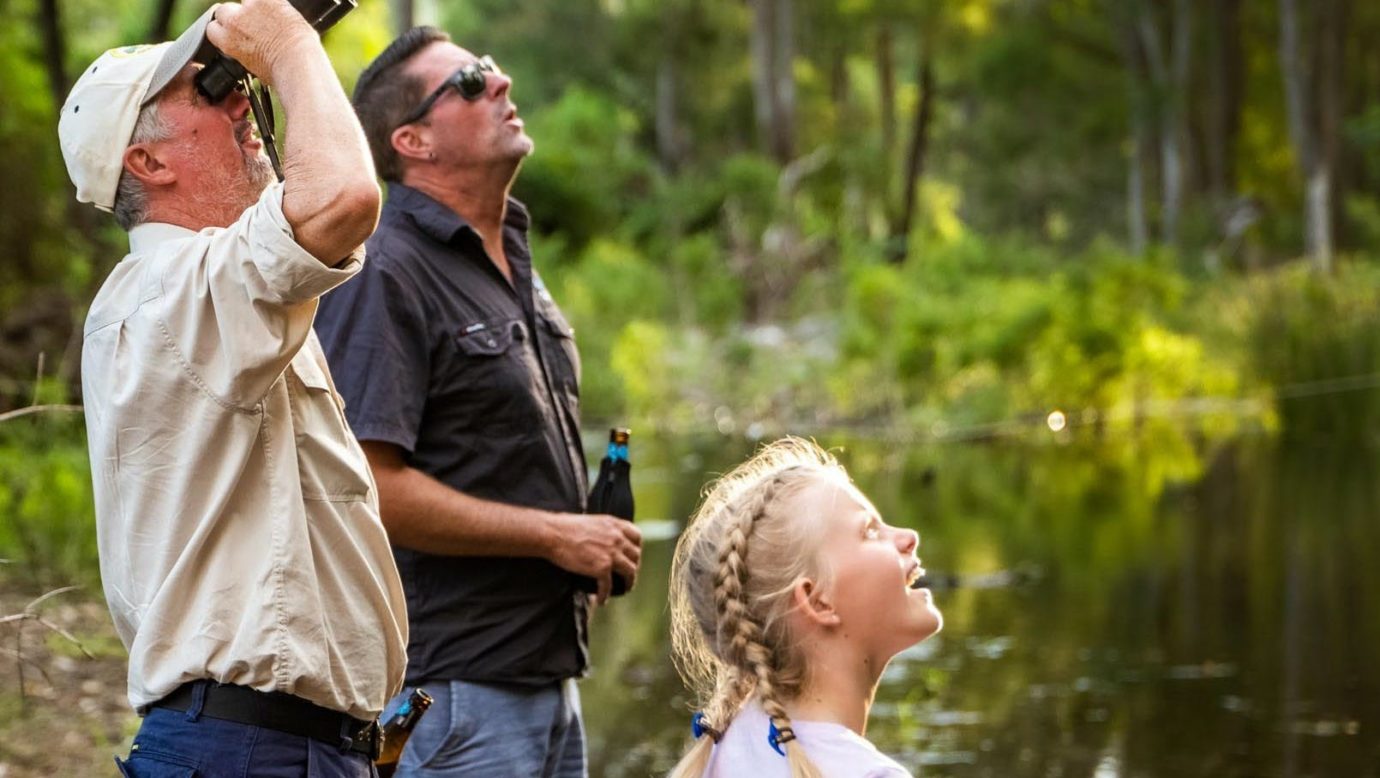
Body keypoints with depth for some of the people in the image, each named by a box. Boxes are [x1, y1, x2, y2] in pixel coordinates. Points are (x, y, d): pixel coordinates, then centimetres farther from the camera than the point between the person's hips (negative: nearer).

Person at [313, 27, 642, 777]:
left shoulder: (514, 262, 16)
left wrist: (598, 535, 11)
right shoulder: (385, 275, -14)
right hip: (454, 689, -9)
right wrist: (553, 535, -17)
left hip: (549, 677, 9)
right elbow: (368, 486, -23)